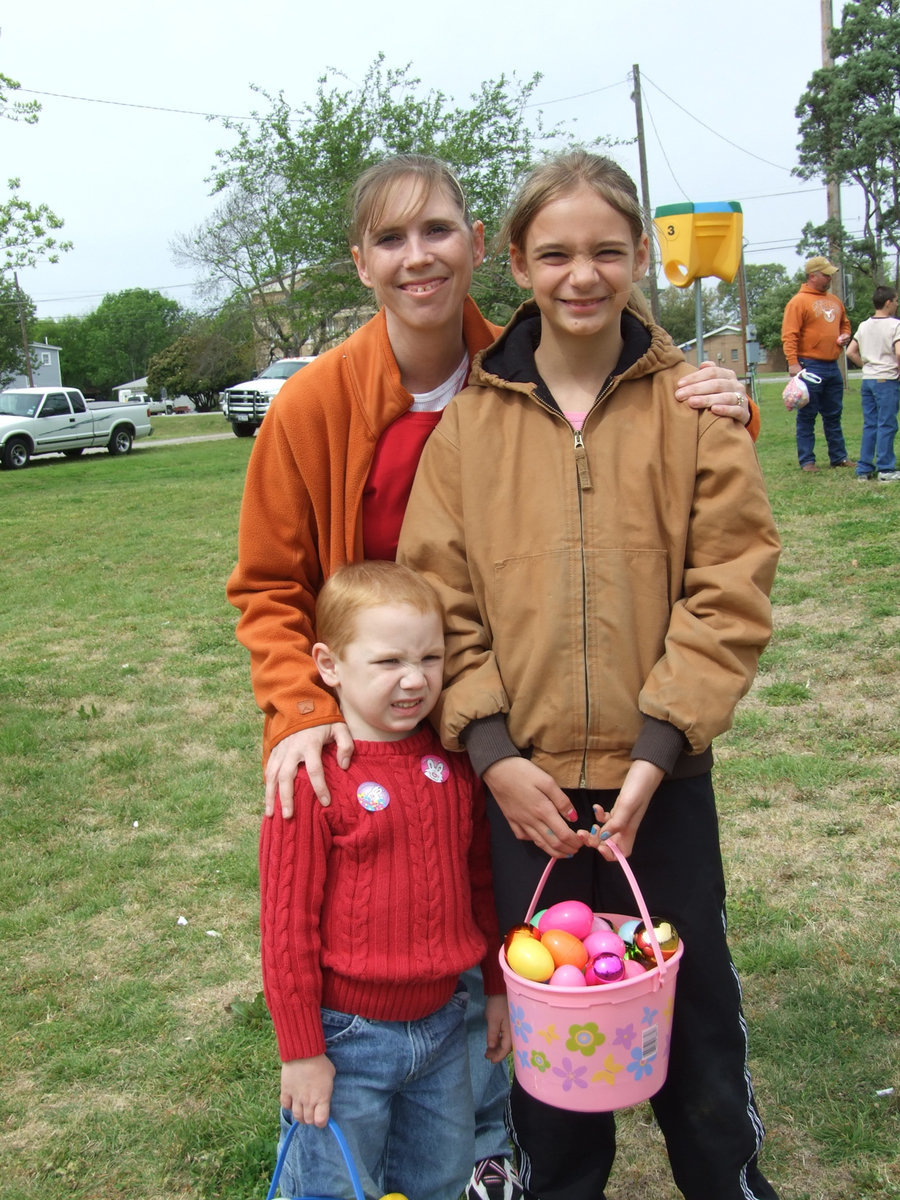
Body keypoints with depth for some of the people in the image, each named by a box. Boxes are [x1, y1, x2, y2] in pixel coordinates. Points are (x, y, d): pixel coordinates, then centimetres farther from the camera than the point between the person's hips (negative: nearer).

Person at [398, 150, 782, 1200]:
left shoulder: (691, 401, -3)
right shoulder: (470, 416, 0)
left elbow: (729, 589, -6)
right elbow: (438, 593, -1)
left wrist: (657, 748, -14)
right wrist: (493, 749, -10)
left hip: (660, 775, -1)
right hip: (521, 775, 1)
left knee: (692, 1003, 15)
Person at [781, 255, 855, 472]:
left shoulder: (834, 301, 15)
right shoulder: (799, 301, -8)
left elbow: (844, 323, 30)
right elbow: (789, 335, -15)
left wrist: (845, 336, 8)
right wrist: (793, 363, -23)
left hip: (833, 367, 7)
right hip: (810, 368, -7)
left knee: (833, 415, 12)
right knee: (807, 416, -1)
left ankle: (838, 456, 19)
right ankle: (807, 461, 3)